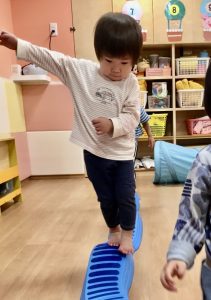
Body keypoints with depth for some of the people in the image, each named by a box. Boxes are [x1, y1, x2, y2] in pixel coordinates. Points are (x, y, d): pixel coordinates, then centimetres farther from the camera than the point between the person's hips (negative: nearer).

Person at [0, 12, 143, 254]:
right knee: (105, 197, 17)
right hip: (93, 152, 1)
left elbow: (132, 117, -12)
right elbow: (50, 58, -4)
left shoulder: (130, 83, -9)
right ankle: (113, 229, 44)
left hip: (122, 153, -1)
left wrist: (112, 125, -29)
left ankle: (127, 233, 35)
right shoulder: (80, 70, -6)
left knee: (125, 197, 9)